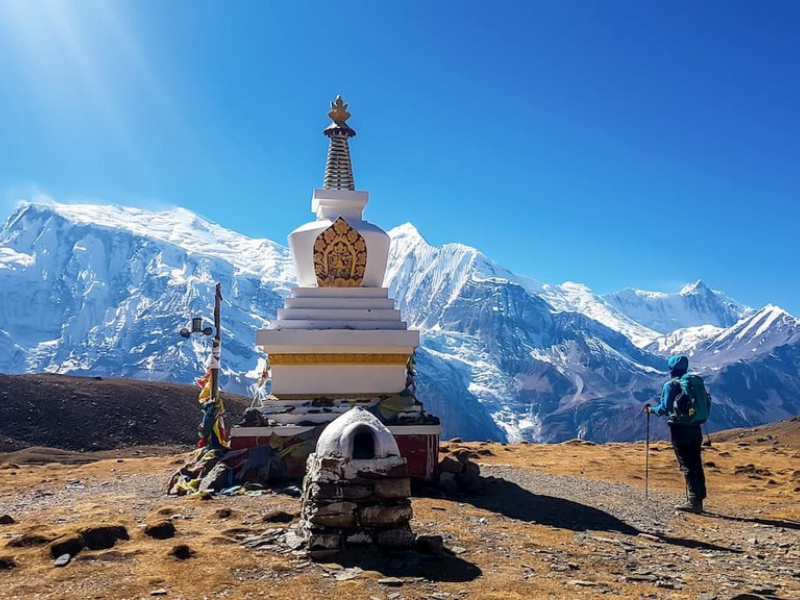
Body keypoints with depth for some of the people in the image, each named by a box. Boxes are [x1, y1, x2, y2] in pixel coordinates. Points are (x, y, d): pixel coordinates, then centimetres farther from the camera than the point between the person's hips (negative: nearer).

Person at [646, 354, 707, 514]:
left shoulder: (671, 385, -8)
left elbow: (665, 408, -14)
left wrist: (652, 409, 4)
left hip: (680, 429, -6)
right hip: (695, 428, 6)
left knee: (687, 467, -3)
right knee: (696, 465, 10)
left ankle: (693, 501, -4)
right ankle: (698, 500, 16)